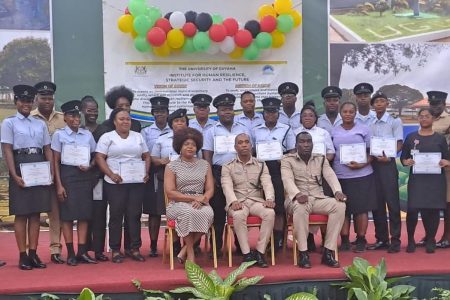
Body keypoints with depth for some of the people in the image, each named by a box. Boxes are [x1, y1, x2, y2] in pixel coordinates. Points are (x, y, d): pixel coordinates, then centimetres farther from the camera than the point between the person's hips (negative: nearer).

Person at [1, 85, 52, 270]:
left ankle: (33, 253, 13)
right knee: (21, 213, 0)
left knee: (36, 213, 6)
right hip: (20, 168, -4)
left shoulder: (40, 124, 13)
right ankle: (23, 255, 5)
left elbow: (48, 149, 12)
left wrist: (51, 171, 0)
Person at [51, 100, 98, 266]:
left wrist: (89, 166, -8)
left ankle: (82, 252, 9)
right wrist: (59, 185, -7)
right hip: (67, 175, -3)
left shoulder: (87, 134, 8)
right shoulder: (59, 134, -1)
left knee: (84, 214, 3)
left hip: (84, 176, 3)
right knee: (67, 215, -1)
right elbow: (56, 161, -2)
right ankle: (71, 253, 6)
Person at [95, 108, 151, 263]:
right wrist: (111, 174, -15)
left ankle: (135, 248, 10)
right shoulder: (107, 137, 3)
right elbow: (99, 158, -4)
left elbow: (146, 156, 16)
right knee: (116, 215, 1)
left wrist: (146, 172, 1)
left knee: (134, 215, 3)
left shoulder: (138, 136, 14)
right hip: (115, 183, -3)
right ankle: (115, 250, 7)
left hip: (137, 182, 3)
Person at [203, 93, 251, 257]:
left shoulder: (243, 130, 12)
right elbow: (207, 156, 4)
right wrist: (211, 177, -4)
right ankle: (217, 247, 7)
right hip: (218, 174, -1)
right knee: (218, 210, 0)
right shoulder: (211, 131, 9)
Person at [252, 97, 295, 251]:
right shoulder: (256, 130, 13)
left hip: (279, 170, -2)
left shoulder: (286, 129, 7)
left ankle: (278, 240, 4)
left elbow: (293, 152, 6)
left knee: (279, 206, -3)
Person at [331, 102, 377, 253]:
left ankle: (361, 240, 11)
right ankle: (344, 240, 10)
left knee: (361, 208, 1)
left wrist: (362, 165, -13)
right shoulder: (334, 132, 10)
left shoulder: (364, 130, 5)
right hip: (340, 176, 2)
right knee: (343, 209, 3)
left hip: (362, 175, -1)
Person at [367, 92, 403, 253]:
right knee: (377, 203, 6)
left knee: (392, 202, -4)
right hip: (373, 164, 5)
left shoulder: (395, 121, 1)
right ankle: (381, 239, 14)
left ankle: (395, 240, 0)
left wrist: (389, 156, -21)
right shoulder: (370, 124, 13)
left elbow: (399, 144, -5)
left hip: (388, 164, -5)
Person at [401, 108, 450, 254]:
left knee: (433, 209, 0)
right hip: (416, 178, 0)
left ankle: (430, 241, 15)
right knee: (413, 209, -9)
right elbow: (403, 157, 8)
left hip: (436, 179, 1)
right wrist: (406, 161, -14)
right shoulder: (411, 137, 9)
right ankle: (410, 240, 6)